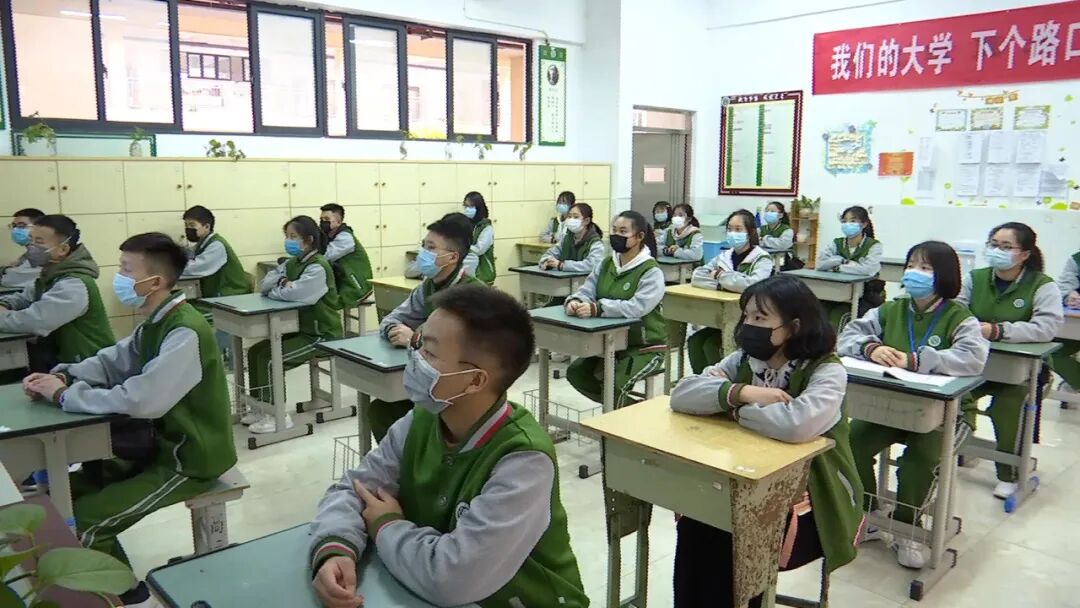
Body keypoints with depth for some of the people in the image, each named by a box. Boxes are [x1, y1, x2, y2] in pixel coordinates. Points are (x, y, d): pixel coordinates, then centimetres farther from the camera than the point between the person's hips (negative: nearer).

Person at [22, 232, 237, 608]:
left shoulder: (185, 334, -27)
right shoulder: (154, 323, 5)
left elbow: (141, 400, -35)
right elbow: (112, 362, 12)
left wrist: (64, 395, -23)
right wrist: (63, 376, -9)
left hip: (191, 459, -10)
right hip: (161, 443, 10)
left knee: (82, 522, -8)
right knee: (68, 492, 16)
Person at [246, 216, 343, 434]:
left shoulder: (318, 267, -20)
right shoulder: (292, 263, 9)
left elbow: (293, 294, -32)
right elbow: (264, 285, 3)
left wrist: (275, 291, -11)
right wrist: (282, 283, -18)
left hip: (321, 334, -9)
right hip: (300, 328, 9)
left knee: (268, 359, -18)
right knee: (255, 351, 4)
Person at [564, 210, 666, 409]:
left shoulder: (651, 272, -16)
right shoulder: (606, 265, 6)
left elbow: (637, 307, -31)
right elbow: (587, 290, -3)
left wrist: (597, 308, -40)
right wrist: (575, 301, -28)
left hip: (645, 346, -7)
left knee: (613, 385, -26)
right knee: (575, 372, -3)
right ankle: (623, 407, 16)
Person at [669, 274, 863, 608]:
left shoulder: (827, 372, -16)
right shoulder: (743, 361, 0)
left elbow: (797, 424, -37)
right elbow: (682, 394, -10)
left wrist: (737, 409, -20)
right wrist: (741, 392, -24)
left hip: (809, 501, -5)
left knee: (731, 548, -22)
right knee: (692, 530, -18)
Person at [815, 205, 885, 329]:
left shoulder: (873, 245, -6)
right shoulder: (836, 243, 7)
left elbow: (868, 269, -25)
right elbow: (820, 264, -9)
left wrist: (837, 267, -16)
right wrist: (842, 260, -18)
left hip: (865, 297, -4)